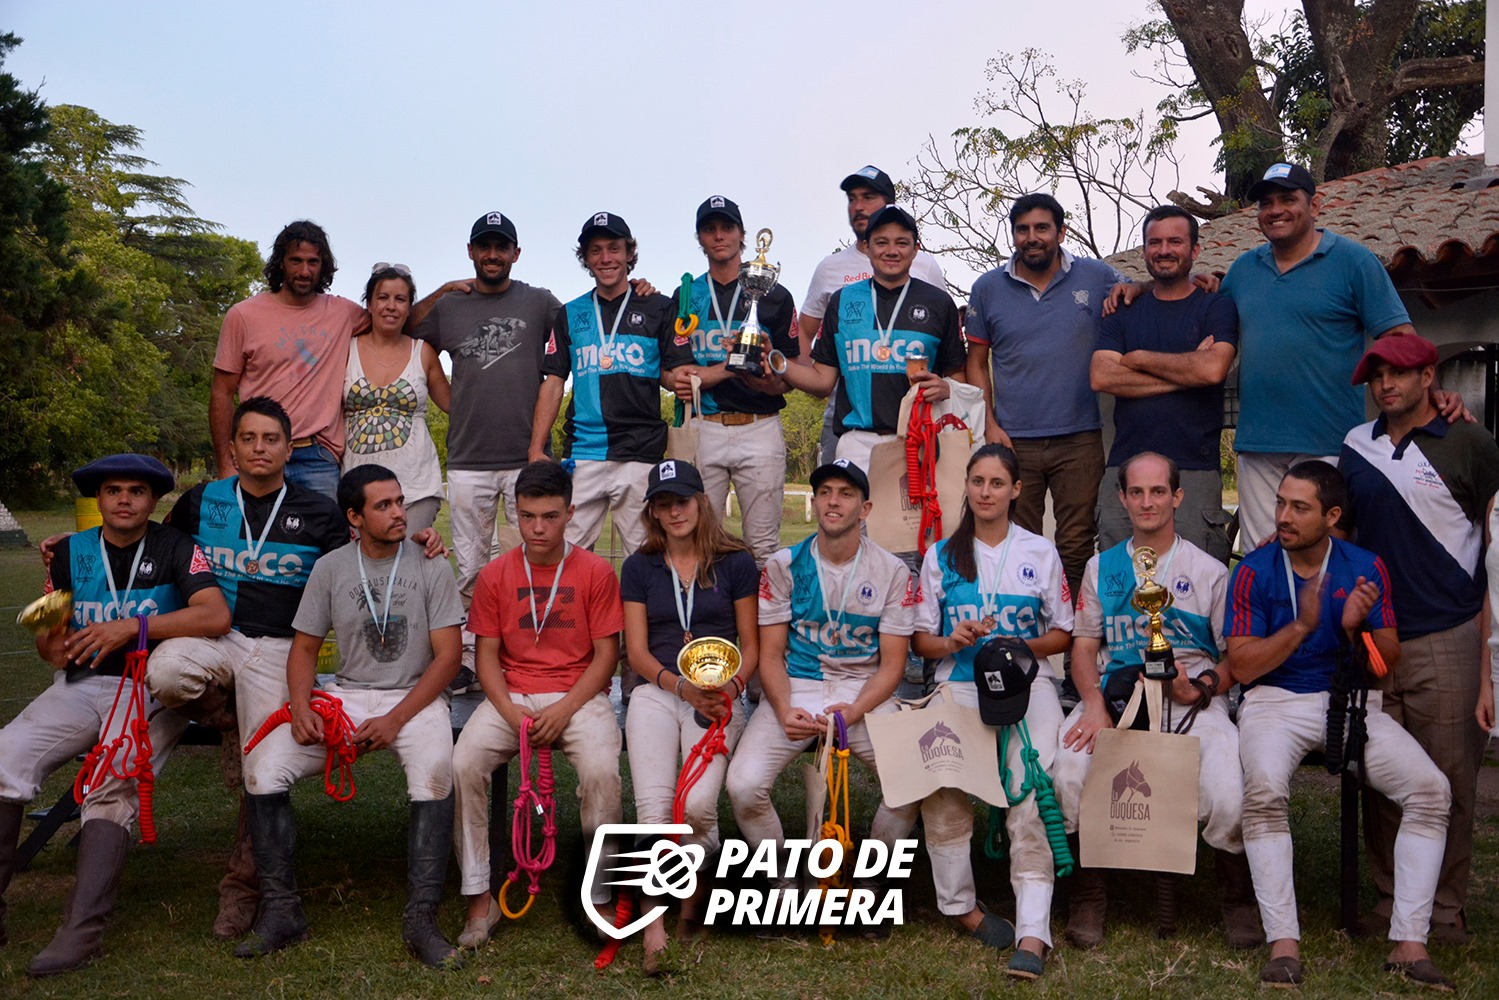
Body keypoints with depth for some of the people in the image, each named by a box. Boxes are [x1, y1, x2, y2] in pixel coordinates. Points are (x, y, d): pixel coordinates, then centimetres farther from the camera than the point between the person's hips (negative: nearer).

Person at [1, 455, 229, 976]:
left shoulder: (175, 549, -2)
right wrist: (54, 647, -9)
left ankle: (82, 929, -29)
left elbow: (217, 616, -17)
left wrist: (132, 626, -24)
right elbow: (48, 633, 17)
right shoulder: (71, 552, 13)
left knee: (111, 787, -27)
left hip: (153, 690, -4)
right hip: (81, 685, 4)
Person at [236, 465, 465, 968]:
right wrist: (301, 706, -11)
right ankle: (281, 910, -6)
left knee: (435, 778, -34)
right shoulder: (330, 568, 6)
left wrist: (395, 720, -15)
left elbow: (448, 655, -5)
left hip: (414, 697, -3)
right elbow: (304, 648, 10)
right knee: (262, 771, -19)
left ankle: (421, 920, -24)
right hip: (345, 695, 3)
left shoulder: (430, 567, -2)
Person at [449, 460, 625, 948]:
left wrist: (564, 709, -13)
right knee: (463, 763, -25)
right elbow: (486, 653, 5)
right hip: (511, 697, 2)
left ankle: (600, 898, -13)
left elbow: (605, 654, -1)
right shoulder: (495, 575, 6)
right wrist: (511, 711, -12)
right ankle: (479, 899, -11)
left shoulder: (595, 571, 1)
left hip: (578, 695, -2)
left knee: (601, 770, -31)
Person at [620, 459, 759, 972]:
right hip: (657, 693, 2)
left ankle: (694, 890, 7)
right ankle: (656, 919, -16)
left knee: (698, 805, -23)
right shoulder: (639, 567, 13)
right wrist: (683, 687, -9)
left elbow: (751, 645, 10)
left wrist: (729, 687, -10)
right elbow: (637, 651, 8)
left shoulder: (735, 563, 9)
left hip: (719, 695, -1)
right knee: (653, 805, -23)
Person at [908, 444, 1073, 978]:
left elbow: (1063, 633, 14)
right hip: (959, 684, 1)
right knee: (939, 784, -26)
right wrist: (952, 641, -8)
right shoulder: (942, 555, 14)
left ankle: (1033, 933, -27)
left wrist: (1028, 646, -6)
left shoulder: (1040, 553, 13)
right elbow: (921, 638, 14)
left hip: (1027, 684, 0)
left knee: (1031, 788, -25)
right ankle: (960, 903, -8)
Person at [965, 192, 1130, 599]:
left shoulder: (1097, 278, 3)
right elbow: (977, 362, 10)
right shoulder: (988, 288, 6)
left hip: (1080, 439, -1)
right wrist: (989, 425, 0)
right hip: (1014, 442, 1)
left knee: (1076, 550, 4)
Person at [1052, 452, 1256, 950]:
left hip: (1194, 697, -1)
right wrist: (1094, 704, -7)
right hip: (1115, 691, 2)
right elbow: (1084, 646, 12)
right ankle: (1088, 894, -7)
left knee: (1228, 796, -29)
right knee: (1069, 771, -29)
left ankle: (1237, 898, 1)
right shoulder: (1101, 567, 19)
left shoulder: (1209, 571, 12)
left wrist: (1200, 689, -11)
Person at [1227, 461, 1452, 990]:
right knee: (1264, 791, -33)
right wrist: (1302, 625, -17)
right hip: (1276, 700, -3)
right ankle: (1283, 942, -24)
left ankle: (1408, 942, -11)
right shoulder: (1254, 572, -3)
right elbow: (1242, 667, -7)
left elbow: (1389, 661, 4)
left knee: (1431, 789, -19)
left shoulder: (1366, 567, 4)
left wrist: (1357, 628, -17)